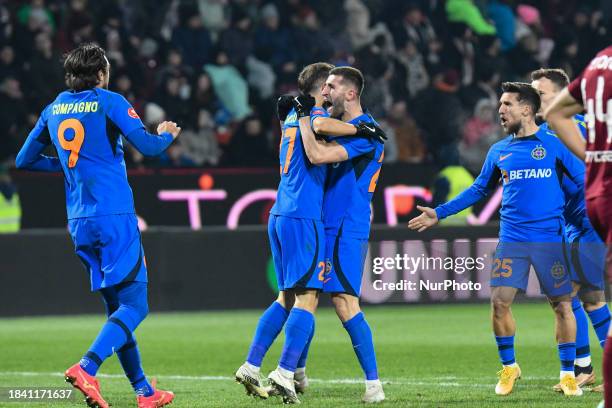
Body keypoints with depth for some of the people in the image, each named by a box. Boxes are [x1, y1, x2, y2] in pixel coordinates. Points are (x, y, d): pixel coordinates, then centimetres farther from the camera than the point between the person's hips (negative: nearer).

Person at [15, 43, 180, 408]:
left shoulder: (54, 110, 12)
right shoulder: (109, 102, -5)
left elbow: (24, 160, 21)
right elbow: (148, 147, -11)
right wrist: (167, 135, 10)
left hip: (79, 221, 7)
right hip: (115, 217, -7)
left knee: (116, 306, 13)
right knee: (134, 305, -7)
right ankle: (86, 369, -27)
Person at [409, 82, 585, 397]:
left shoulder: (554, 145, 0)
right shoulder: (499, 151, 12)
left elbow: (583, 180, 1)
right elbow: (478, 190, 22)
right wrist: (439, 213, 21)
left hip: (549, 238, -3)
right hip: (511, 238, 3)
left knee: (561, 305, -1)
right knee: (499, 302, -6)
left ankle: (568, 374, 11)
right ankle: (508, 367, 12)